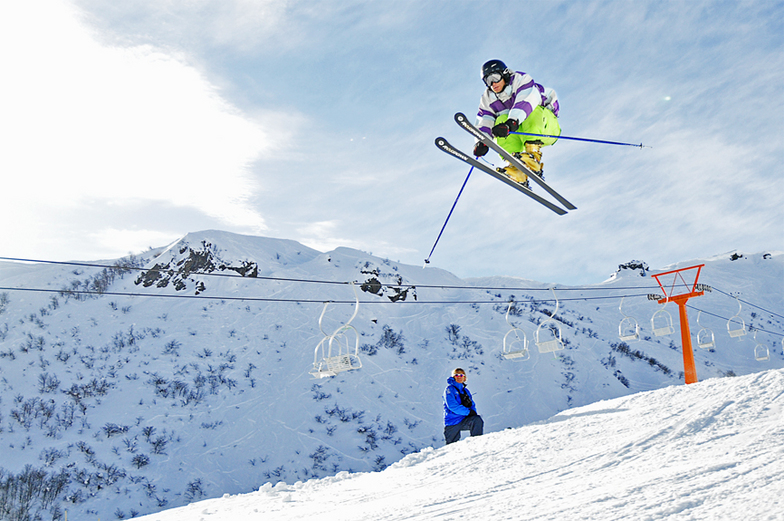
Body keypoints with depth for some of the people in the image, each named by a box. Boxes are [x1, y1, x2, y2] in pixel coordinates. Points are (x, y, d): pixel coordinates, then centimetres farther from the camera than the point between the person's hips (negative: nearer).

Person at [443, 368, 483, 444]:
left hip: (464, 420, 4)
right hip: (452, 422, -4)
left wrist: (473, 413, -10)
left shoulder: (466, 391, 15)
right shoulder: (450, 389, -5)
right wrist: (468, 412, -22)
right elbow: (452, 406, -18)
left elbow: (472, 405, 14)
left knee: (477, 420, -24)